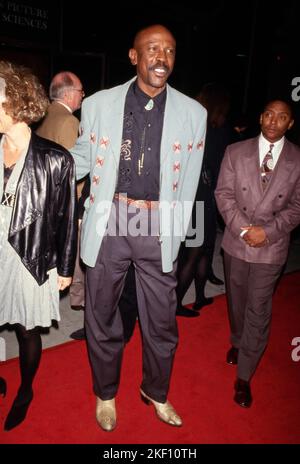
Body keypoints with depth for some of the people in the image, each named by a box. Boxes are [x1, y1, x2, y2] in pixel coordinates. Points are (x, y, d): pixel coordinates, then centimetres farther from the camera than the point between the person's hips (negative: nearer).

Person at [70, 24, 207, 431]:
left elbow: (189, 180, 5)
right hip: (107, 224, 0)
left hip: (159, 230, 1)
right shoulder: (99, 104, 0)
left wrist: (175, 229, 3)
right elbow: (80, 161, 8)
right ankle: (105, 393, 41)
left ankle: (156, 391, 41)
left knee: (162, 322, 13)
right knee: (102, 317, 14)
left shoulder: (192, 113, 2)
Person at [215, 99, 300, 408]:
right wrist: (244, 228, -15)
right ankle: (238, 343, 48)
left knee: (258, 311, 1)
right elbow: (224, 194, -4)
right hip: (236, 242, 2)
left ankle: (244, 377, 15)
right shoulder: (236, 151, -1)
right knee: (236, 301, 20)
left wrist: (268, 231, -16)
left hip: (271, 248, -2)